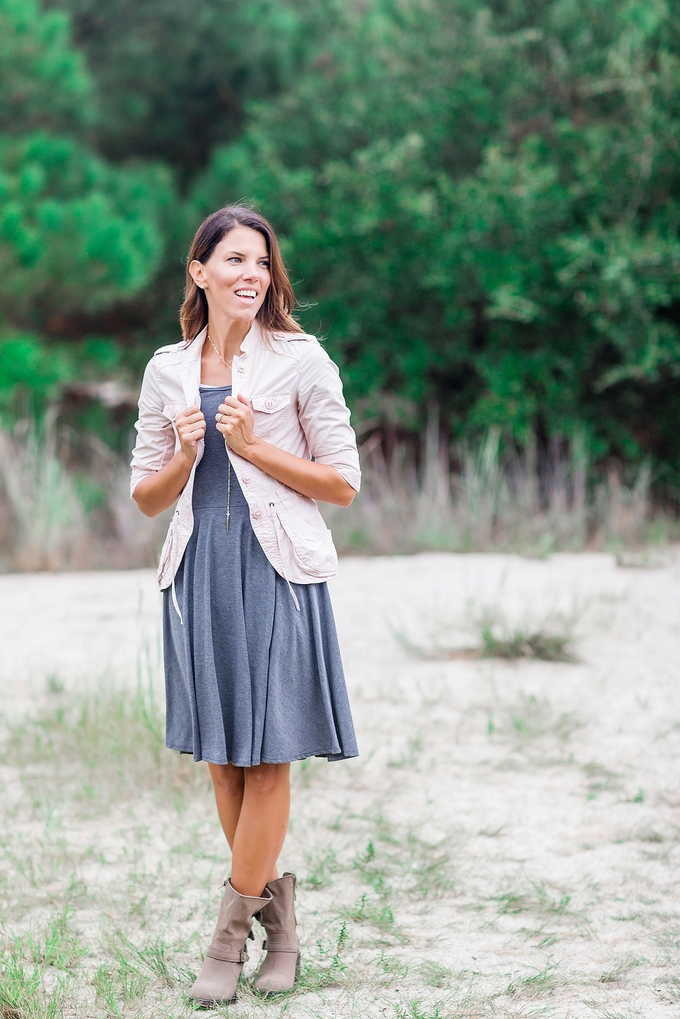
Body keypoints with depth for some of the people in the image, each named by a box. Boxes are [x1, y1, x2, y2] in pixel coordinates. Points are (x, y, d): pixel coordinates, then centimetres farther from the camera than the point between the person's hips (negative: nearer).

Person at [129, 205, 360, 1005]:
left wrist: (253, 446, -10)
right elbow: (146, 496, 14)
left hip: (278, 572, -4)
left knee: (267, 757, -4)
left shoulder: (301, 360, 0)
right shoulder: (167, 370, 10)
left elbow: (343, 484, -1)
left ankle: (231, 935, 5)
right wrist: (185, 456, -7)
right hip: (198, 572, 4)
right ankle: (277, 915, 22)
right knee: (221, 758, 7)